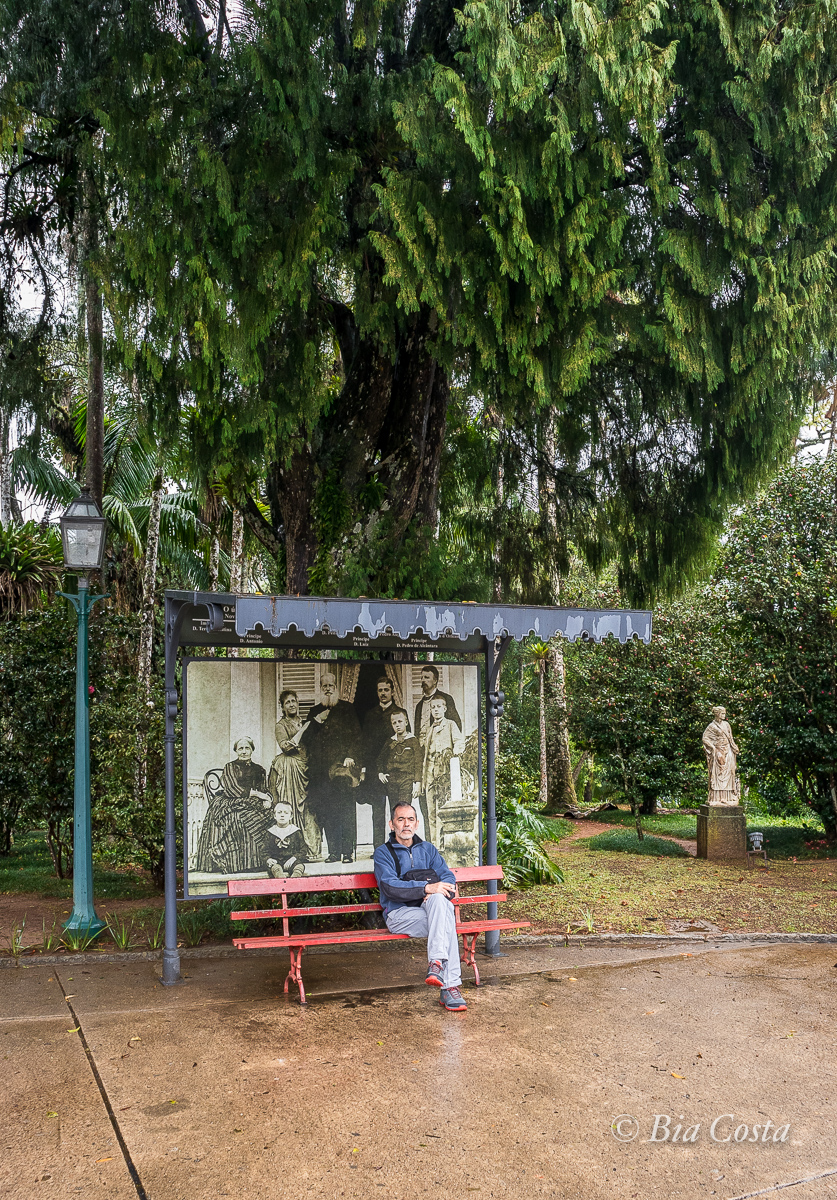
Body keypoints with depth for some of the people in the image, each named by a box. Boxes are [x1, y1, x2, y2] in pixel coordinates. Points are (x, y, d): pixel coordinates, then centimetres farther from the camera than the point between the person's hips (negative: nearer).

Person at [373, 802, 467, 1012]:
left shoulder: (427, 849, 20)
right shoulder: (383, 853, 6)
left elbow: (448, 877, 9)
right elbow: (390, 887, -12)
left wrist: (437, 892, -16)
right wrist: (426, 888, -25)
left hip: (430, 908, 3)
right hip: (400, 914, -3)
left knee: (439, 899, -34)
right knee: (445, 922, -32)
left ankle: (437, 963, -39)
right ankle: (450, 986, -38)